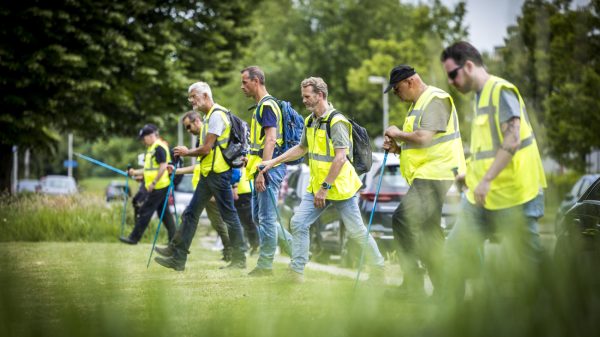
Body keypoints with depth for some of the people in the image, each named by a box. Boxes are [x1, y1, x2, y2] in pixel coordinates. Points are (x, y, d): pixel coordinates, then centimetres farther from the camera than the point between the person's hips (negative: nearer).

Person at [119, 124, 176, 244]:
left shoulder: (159, 148, -13)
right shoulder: (151, 148, 19)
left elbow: (163, 167, -20)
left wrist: (153, 183, -20)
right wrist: (135, 172, 16)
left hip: (159, 187, -10)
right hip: (159, 188, 10)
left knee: (145, 212, -5)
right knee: (164, 213, 10)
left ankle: (134, 238, -1)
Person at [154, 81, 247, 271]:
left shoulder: (216, 115, -14)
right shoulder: (208, 115, 18)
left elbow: (206, 149, -17)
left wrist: (187, 153, -1)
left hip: (218, 173, -10)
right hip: (208, 173, 10)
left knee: (229, 216, -2)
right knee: (190, 214, 7)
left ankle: (239, 259, 6)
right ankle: (178, 259, 7)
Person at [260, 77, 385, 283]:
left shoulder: (336, 121, -16)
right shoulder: (310, 121, 11)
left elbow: (340, 158, -22)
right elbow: (301, 148, 26)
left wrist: (325, 188, -23)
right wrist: (273, 162, 18)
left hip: (340, 187, -8)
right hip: (317, 187, 8)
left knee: (357, 231, 1)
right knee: (298, 223, -4)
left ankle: (378, 268, 18)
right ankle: (296, 271, 0)